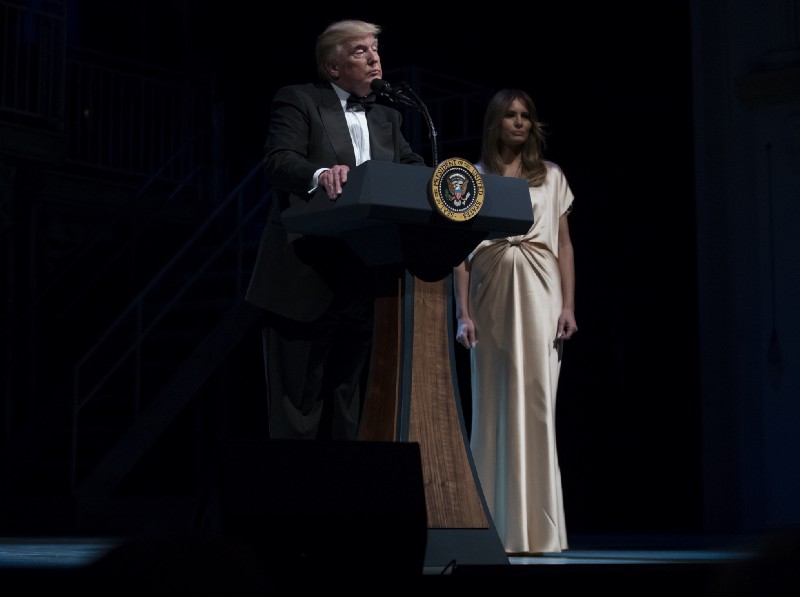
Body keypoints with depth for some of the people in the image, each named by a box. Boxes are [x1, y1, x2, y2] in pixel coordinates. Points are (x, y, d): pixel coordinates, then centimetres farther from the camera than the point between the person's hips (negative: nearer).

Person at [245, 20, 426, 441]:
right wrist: (320, 175, -34)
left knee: (347, 407, 10)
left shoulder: (387, 118, 21)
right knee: (297, 401, -2)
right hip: (305, 278, -6)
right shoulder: (298, 101, 1)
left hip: (361, 283, 6)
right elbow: (278, 160, -13)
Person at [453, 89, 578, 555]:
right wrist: (463, 312, -3)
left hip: (538, 294, 0)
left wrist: (568, 306, -2)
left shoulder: (552, 177, 12)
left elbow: (565, 245, 9)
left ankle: (535, 529, -4)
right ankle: (496, 528, 6)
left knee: (536, 405, -6)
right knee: (494, 406, 1)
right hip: (491, 295, 0)